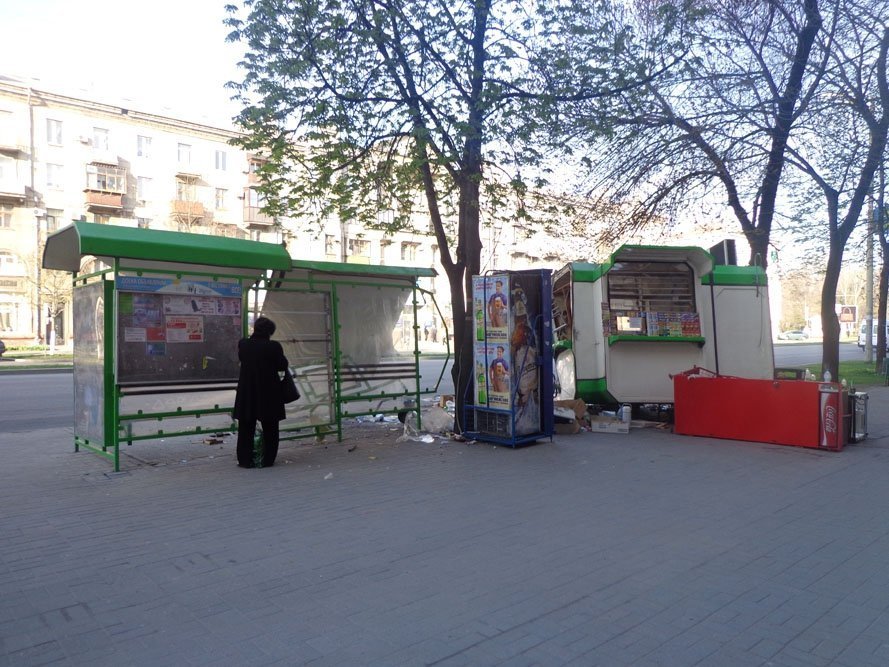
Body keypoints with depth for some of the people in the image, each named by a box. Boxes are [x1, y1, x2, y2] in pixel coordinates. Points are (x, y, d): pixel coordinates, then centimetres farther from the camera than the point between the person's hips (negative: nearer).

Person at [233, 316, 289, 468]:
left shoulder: (243, 344, -5)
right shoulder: (274, 346, -15)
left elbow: (242, 360, 9)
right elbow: (283, 366, -6)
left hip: (246, 393, 3)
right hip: (269, 393, -2)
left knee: (246, 428, 13)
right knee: (269, 428, 11)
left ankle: (245, 460, 16)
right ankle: (268, 460, 14)